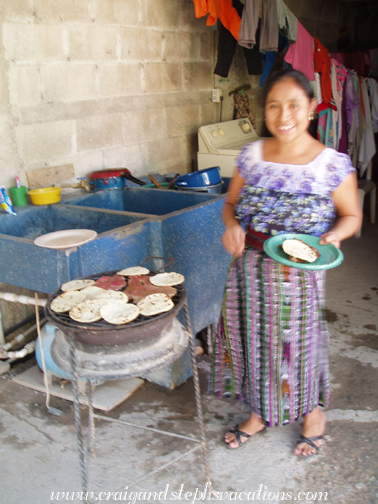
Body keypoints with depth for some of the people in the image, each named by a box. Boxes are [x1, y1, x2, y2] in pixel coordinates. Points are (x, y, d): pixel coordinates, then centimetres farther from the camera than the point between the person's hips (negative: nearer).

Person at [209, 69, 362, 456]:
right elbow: (231, 202, 10)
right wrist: (232, 225, -11)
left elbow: (352, 216, 1)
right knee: (254, 340, 14)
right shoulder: (251, 155, 0)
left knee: (300, 342, 9)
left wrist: (333, 235, -20)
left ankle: (312, 412, 40)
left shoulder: (334, 164, -9)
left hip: (299, 275, -3)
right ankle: (260, 413, 39)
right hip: (250, 269, 4)